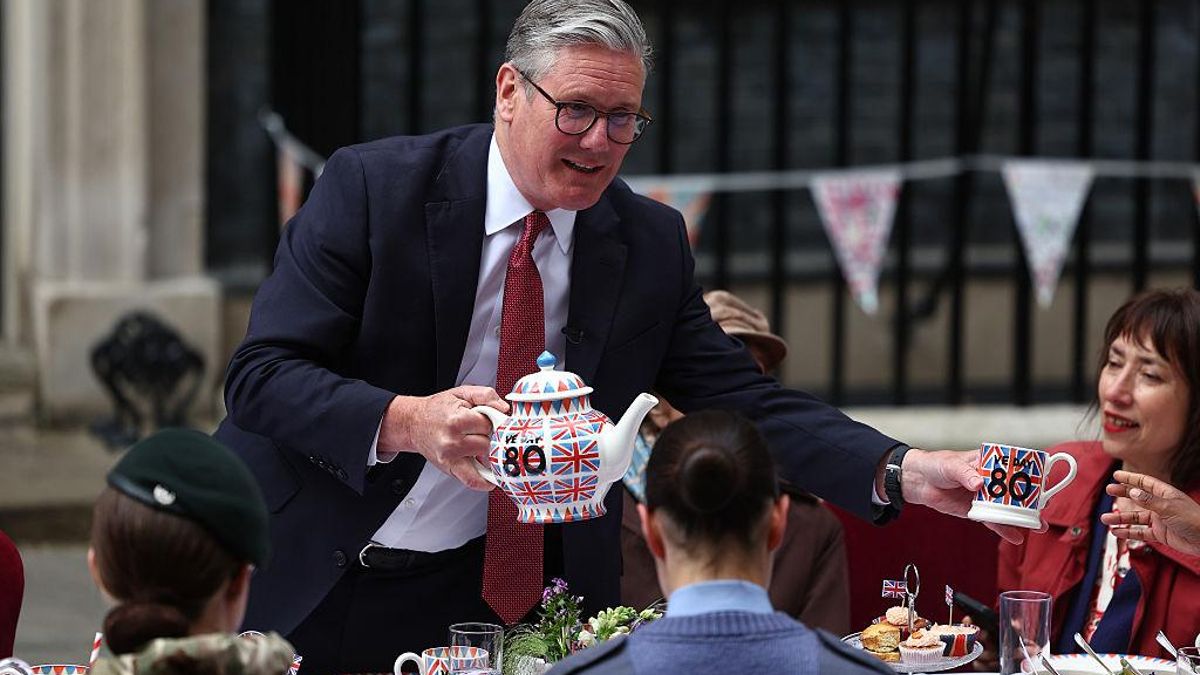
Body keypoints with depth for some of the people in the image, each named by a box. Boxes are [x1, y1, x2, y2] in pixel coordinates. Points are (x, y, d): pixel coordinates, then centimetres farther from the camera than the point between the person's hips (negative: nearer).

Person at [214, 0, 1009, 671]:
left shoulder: (649, 244, 1)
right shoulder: (372, 186, -11)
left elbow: (746, 404, -2)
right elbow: (261, 376, -15)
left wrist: (906, 473, -17)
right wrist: (407, 423, -34)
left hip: (479, 596, 3)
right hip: (309, 591, -2)